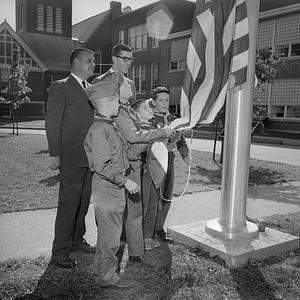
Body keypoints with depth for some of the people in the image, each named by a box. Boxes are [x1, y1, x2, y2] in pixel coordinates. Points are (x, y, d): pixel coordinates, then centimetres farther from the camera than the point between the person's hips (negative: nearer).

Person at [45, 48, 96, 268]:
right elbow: (52, 122, -9)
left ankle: (77, 240, 29)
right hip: (71, 157, -7)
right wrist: (55, 154, -15)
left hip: (90, 156, 7)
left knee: (83, 201, 14)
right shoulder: (61, 87, -5)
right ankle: (60, 250, 9)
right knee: (69, 202, -3)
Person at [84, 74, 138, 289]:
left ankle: (109, 271, 30)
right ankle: (108, 276, 13)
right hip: (106, 188, -10)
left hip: (116, 187, 10)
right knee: (110, 234, 0)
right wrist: (125, 180, -20)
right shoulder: (99, 129, -18)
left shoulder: (110, 126, 13)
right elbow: (102, 165, -23)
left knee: (113, 231, 17)